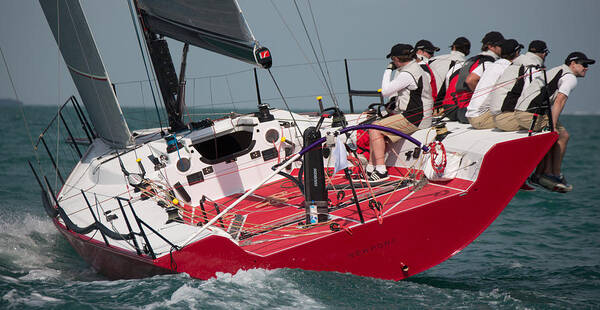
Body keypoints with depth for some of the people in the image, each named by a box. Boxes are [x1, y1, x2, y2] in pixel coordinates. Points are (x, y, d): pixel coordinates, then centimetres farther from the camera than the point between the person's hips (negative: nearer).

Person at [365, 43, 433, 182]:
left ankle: (381, 170, -15)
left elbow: (385, 92, -15)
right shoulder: (417, 68, 17)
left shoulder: (406, 74, -18)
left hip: (414, 118, -11)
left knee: (375, 130, -13)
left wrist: (388, 70, -4)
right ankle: (370, 168, 12)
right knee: (375, 127, 12)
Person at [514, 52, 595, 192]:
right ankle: (556, 175, 10)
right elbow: (559, 102, -15)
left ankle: (540, 174, 16)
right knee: (562, 136, 4)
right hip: (531, 115, -9)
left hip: (519, 112, 9)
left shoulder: (554, 71, 26)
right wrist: (553, 126, -16)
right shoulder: (571, 78, -3)